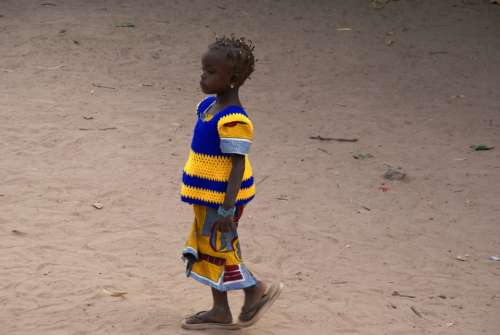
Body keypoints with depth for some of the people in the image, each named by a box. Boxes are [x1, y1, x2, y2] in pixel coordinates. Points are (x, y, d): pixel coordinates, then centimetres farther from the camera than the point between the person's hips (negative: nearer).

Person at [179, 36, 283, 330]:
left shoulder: (233, 121, -25)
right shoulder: (208, 106, 4)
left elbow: (238, 165, -24)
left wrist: (227, 209, -25)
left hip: (222, 197, -10)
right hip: (207, 195, 10)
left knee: (219, 248, 2)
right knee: (207, 248, 16)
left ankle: (257, 290, 23)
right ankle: (220, 311, 27)